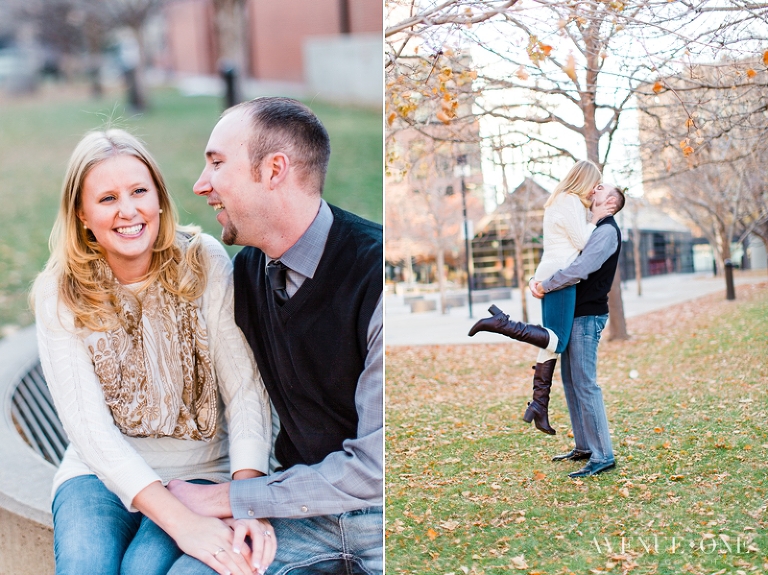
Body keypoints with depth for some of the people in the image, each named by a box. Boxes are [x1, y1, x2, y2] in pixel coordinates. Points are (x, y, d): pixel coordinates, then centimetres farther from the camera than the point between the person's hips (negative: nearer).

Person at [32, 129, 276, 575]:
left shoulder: (204, 263, -7)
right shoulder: (59, 294, -6)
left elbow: (245, 388, -11)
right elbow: (87, 423, -14)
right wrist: (179, 519, -28)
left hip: (199, 470, -1)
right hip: (102, 470, 1)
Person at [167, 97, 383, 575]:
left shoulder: (375, 270, -20)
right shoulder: (247, 270, 2)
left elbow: (375, 467, -19)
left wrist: (223, 499, -12)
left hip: (377, 506, -5)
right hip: (302, 501, 5)